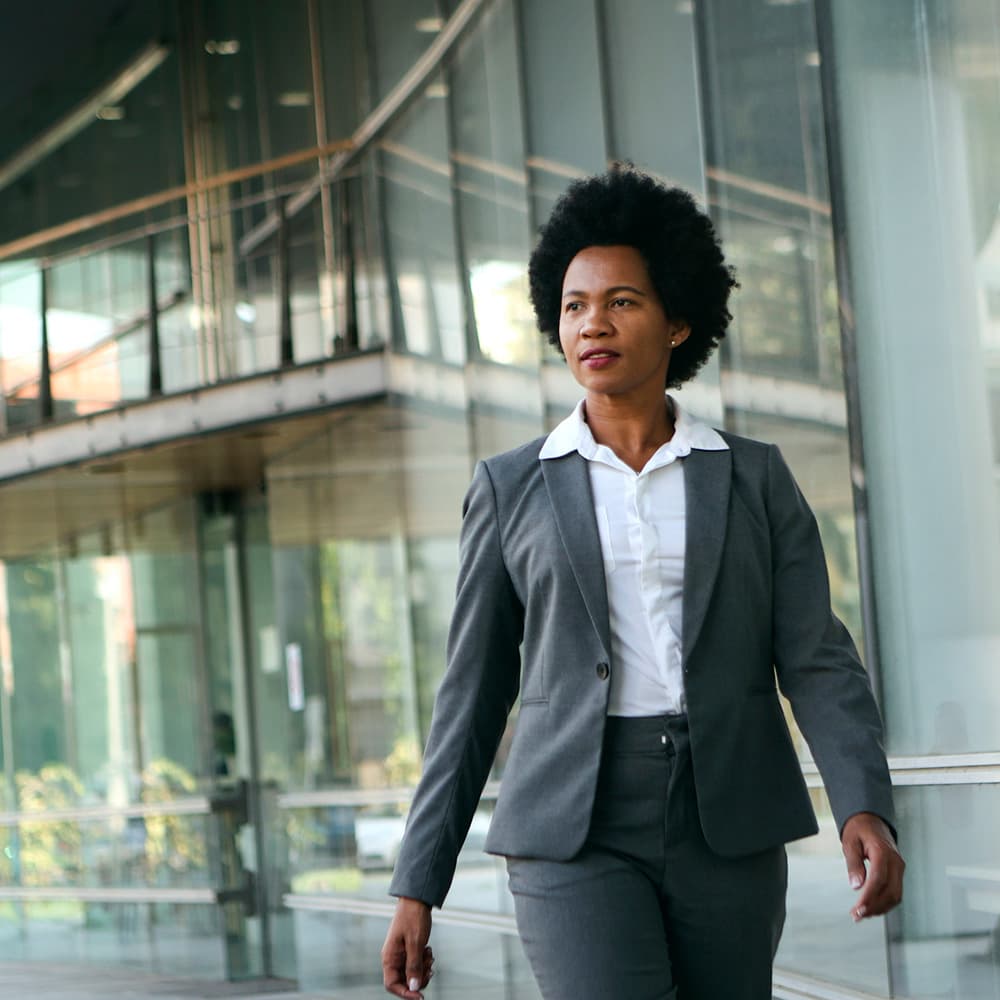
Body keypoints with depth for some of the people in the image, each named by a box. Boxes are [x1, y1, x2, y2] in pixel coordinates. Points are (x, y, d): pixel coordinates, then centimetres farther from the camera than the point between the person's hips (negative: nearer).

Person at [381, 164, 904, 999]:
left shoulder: (755, 478, 8)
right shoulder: (512, 490, 7)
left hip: (729, 831, 2)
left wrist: (866, 810, -18)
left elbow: (818, 664, 1)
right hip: (577, 835, -2)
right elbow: (473, 696, 8)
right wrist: (416, 887, 4)